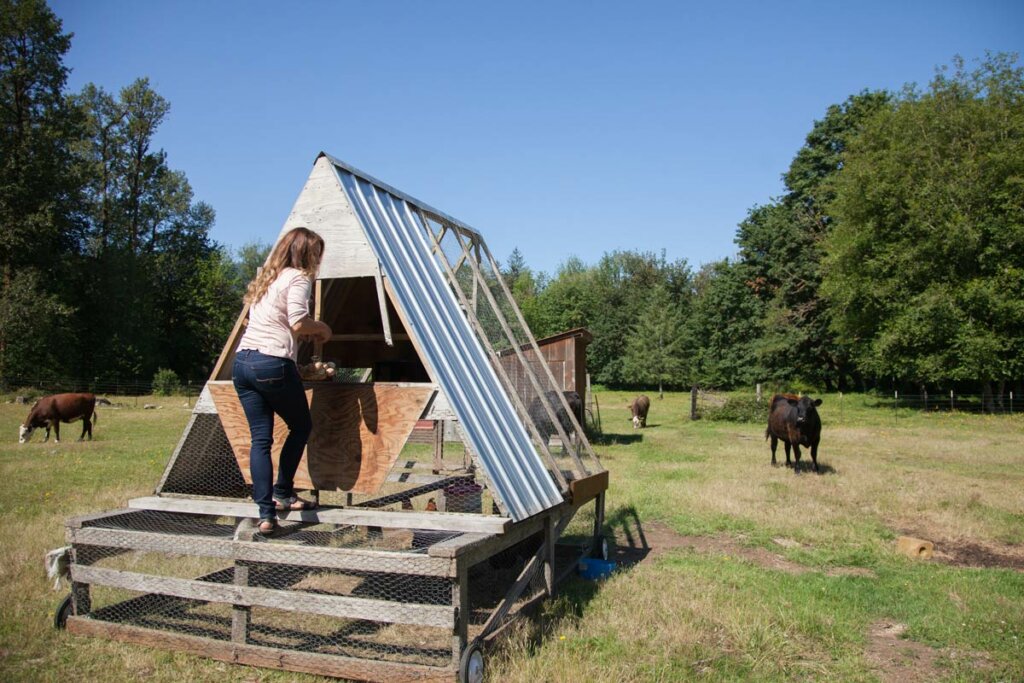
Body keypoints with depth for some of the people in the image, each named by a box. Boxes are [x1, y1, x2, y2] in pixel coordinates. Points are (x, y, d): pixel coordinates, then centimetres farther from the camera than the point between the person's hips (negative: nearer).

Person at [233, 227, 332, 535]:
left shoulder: (265, 278, 23)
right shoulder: (297, 278, -1)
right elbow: (298, 322, -14)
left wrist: (308, 331, 22)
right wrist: (322, 328, 4)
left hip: (242, 362, 7)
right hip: (273, 364, -7)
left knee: (260, 439, 5)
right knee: (301, 427, 14)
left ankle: (266, 514, 1)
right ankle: (282, 494, 16)